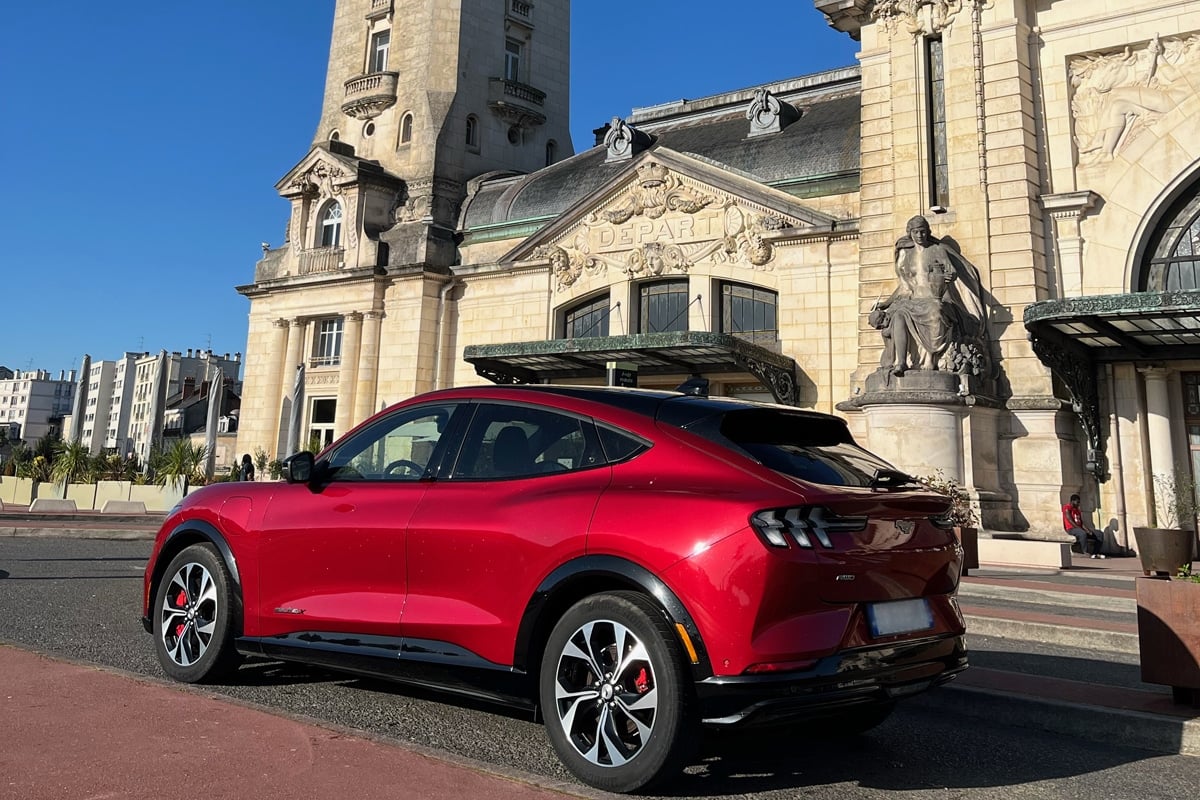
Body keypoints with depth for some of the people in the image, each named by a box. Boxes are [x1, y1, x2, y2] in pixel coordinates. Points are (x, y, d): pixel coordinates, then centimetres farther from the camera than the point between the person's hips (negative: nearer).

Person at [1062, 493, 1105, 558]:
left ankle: (1096, 553, -10)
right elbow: (1070, 520, -14)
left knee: (1099, 534, -2)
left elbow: (1082, 522, 13)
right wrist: (1079, 528, -20)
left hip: (1079, 528, 9)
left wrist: (1087, 530, -5)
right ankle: (1085, 552, -33)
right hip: (1071, 529, -9)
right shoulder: (1067, 508, -5)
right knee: (1083, 533, -41)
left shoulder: (1078, 510, 21)